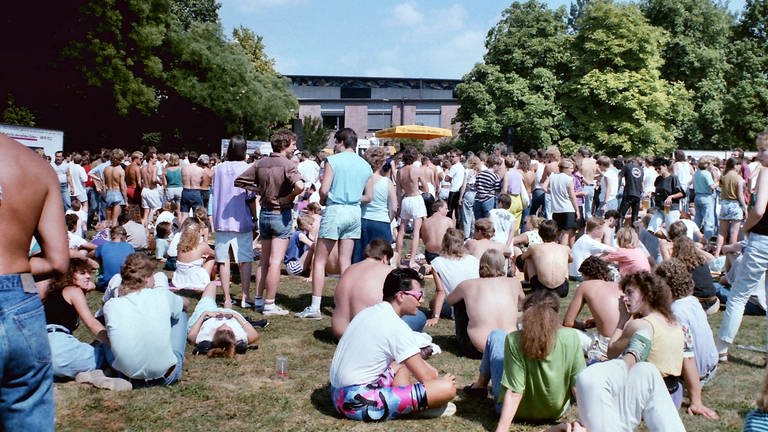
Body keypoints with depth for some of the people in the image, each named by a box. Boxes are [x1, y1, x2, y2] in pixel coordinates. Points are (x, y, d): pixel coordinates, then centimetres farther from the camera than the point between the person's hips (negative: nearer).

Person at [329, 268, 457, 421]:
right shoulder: (397, 327, -15)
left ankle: (408, 400, 8)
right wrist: (441, 380, 12)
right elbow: (426, 378, -9)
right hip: (360, 403, -10)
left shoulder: (369, 312, 12)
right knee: (448, 388, -18)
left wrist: (434, 374, 21)